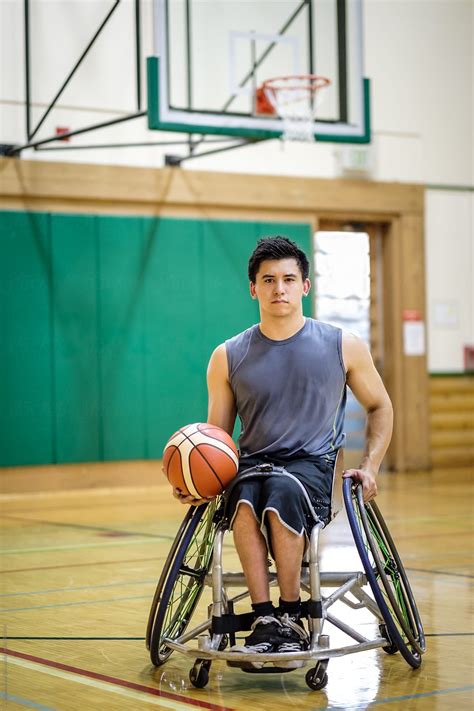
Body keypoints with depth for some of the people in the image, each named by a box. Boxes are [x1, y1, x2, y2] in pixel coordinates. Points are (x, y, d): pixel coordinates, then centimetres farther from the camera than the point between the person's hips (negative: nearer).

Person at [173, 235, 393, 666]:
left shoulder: (343, 347, 4)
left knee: (283, 492, -37)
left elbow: (379, 407, 17)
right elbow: (217, 435, 13)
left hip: (315, 464, -1)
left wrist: (370, 467, 2)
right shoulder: (229, 357, 7)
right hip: (252, 464, 2)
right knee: (245, 503, -35)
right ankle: (264, 618, -30)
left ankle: (291, 617, -23)